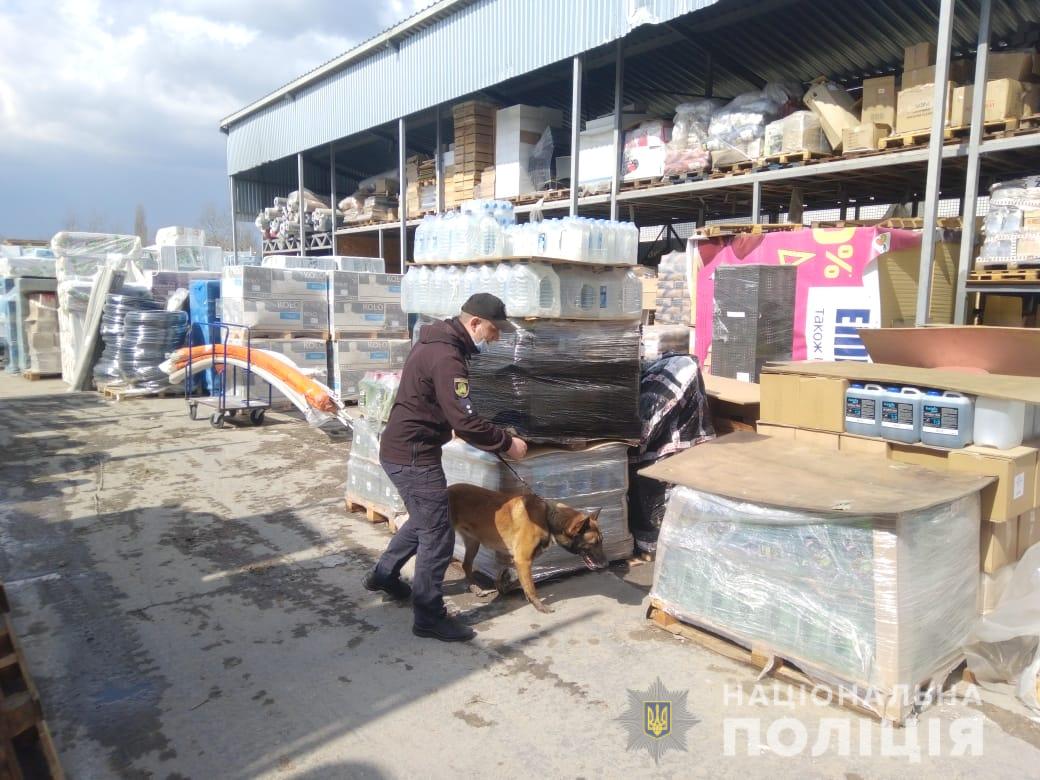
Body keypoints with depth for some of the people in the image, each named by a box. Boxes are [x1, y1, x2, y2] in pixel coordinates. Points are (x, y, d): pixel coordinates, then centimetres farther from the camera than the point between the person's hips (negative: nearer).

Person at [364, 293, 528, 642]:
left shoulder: (437, 342, 9)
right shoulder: (446, 357, -24)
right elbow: (465, 422, -26)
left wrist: (493, 438, 13)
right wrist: (507, 443, -14)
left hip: (402, 449, 10)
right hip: (413, 456, -10)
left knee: (424, 520, 26)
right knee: (438, 536, -1)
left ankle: (383, 575, 42)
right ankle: (430, 618, 12)